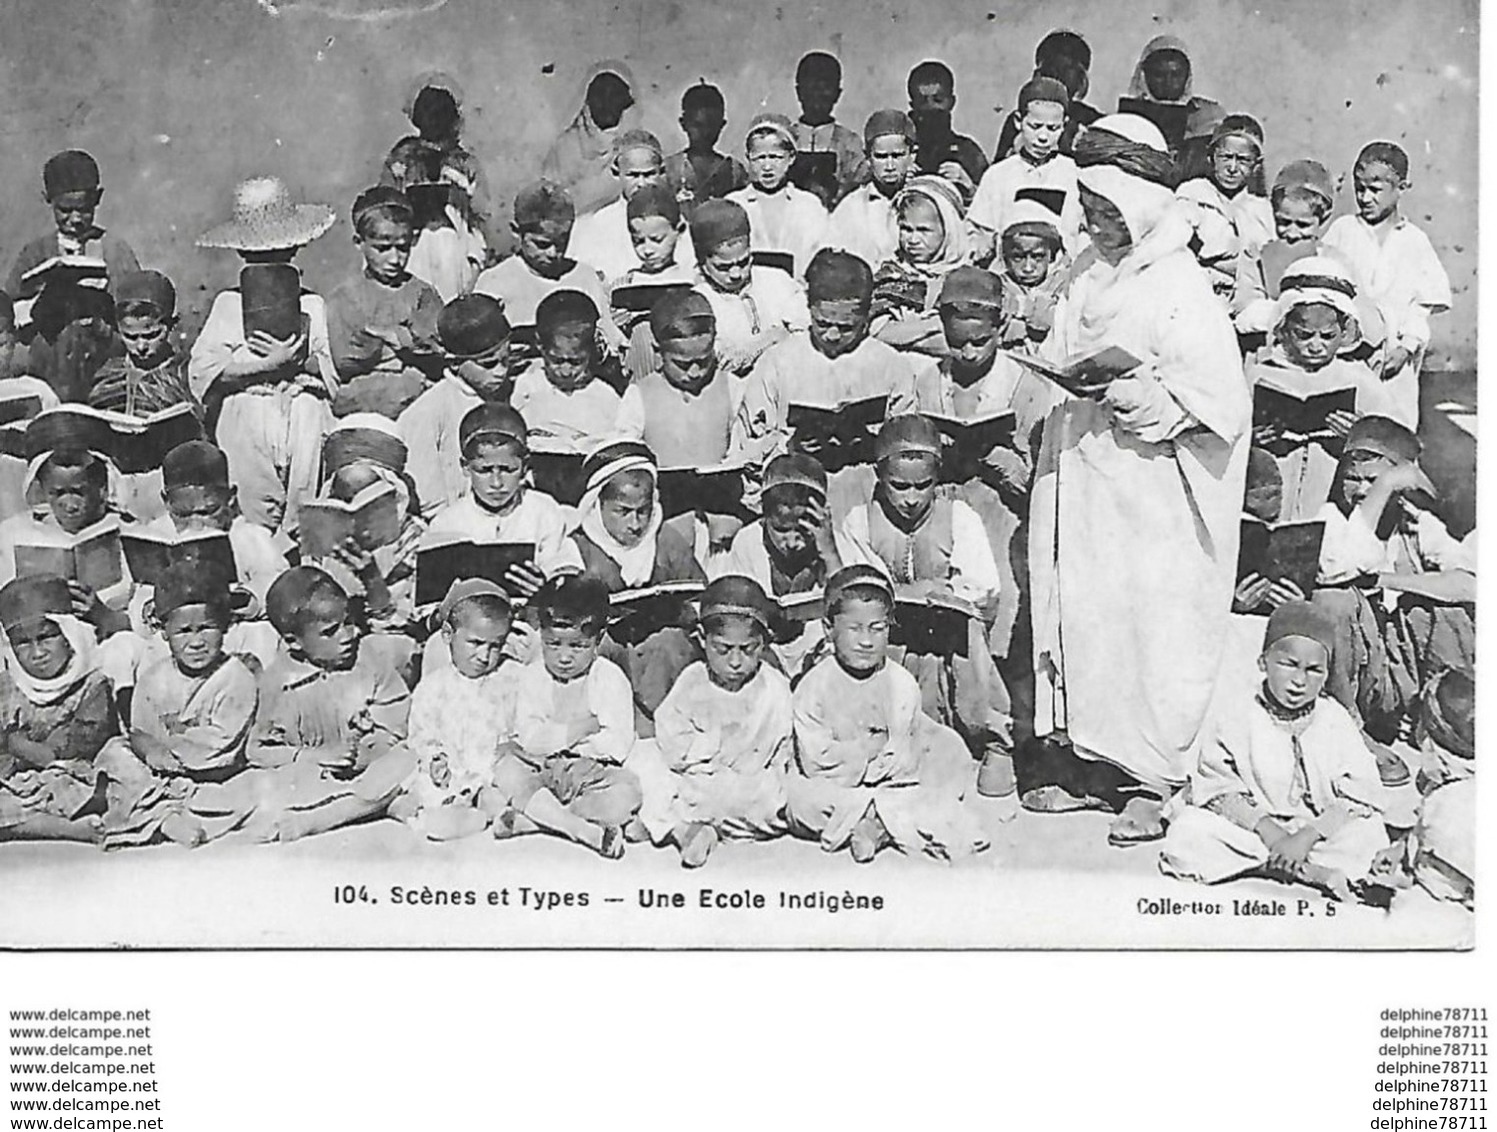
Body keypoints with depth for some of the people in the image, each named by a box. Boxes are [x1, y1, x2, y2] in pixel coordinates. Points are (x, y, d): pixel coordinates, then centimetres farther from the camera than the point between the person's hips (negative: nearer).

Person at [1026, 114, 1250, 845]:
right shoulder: (1090, 285, 14)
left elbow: (1221, 399, -14)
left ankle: (1150, 787, 5)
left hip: (1149, 496, -7)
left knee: (1148, 631, -4)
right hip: (1081, 490, 7)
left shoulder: (1182, 290, -8)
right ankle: (1086, 766, 19)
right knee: (1077, 620, 8)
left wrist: (1147, 400, -22)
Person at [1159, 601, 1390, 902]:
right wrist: (1266, 829, -20)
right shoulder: (1243, 719, 0)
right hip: (1253, 830, 1)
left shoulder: (1335, 722, 1)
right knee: (1187, 829, -27)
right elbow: (1217, 788, -6)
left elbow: (1360, 796, -8)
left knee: (1368, 836, -28)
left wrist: (1307, 835, -21)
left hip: (1320, 834, -1)